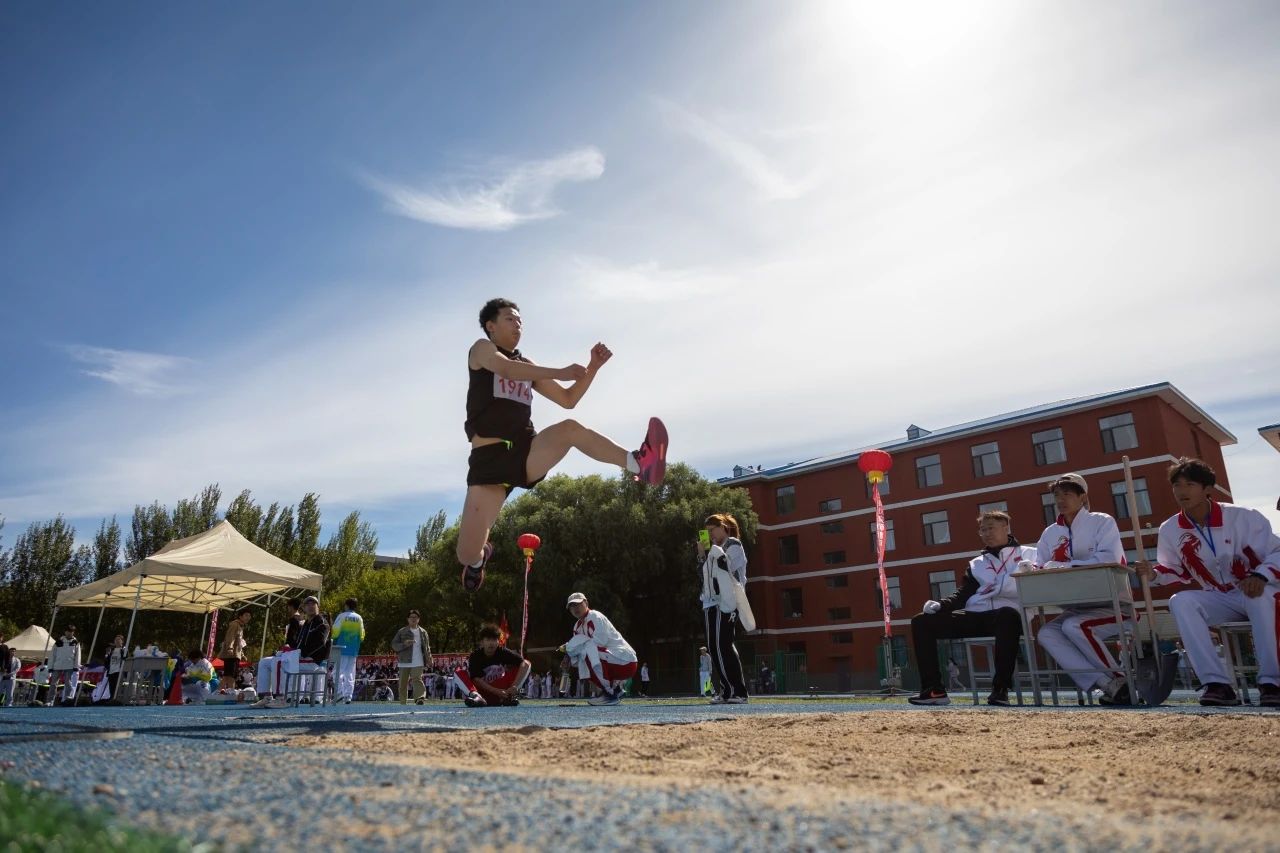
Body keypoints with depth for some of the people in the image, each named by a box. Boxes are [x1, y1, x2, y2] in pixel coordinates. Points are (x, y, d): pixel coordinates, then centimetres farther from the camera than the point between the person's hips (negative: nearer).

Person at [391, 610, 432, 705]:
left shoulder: (423, 632, 12)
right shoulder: (402, 632, 6)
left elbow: (427, 647, 15)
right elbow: (393, 644, 3)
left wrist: (429, 659, 4)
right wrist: (404, 644, -14)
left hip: (418, 662, -1)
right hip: (404, 661, 1)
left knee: (417, 679, -17)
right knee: (403, 683, 6)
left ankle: (419, 698, -29)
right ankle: (403, 703, 17)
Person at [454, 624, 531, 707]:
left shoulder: (504, 652, -11)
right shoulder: (475, 656, -12)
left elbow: (525, 663, -20)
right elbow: (477, 679, -19)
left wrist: (514, 686, -32)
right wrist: (496, 691, -32)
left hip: (500, 687, 1)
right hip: (483, 692, -1)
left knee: (526, 664, -14)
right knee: (458, 672, -21)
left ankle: (508, 696, -19)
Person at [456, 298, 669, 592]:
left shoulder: (528, 367, 21)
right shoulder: (482, 349, 4)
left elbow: (568, 399, 20)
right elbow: (506, 368, -20)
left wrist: (593, 367, 7)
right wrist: (559, 372, -28)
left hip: (527, 452, 4)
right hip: (489, 458, -4)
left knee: (570, 428, -28)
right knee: (468, 554, -9)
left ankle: (639, 464, -41)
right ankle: (480, 557, 29)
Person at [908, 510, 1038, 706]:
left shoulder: (1027, 554, 17)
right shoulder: (976, 563, 28)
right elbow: (963, 593, 17)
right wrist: (940, 605, -3)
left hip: (1006, 614, -5)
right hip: (974, 617, 5)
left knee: (1008, 615, -42)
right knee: (921, 621, -10)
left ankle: (1000, 689, -31)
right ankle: (934, 689, -14)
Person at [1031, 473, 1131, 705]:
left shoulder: (1102, 522, -5)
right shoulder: (1050, 533, 10)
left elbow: (1108, 560, -21)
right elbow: (1039, 565, 4)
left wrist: (1064, 566, -25)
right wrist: (1032, 568, -21)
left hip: (1113, 605, -5)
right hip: (1076, 609, 5)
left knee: (1073, 626, -32)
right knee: (1045, 634, -21)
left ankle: (1120, 680, -14)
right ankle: (1107, 685, -25)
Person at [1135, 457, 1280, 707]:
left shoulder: (1242, 517, -13)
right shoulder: (1170, 530, -4)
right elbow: (1177, 571, 8)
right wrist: (1153, 574, -15)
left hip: (1256, 594, -3)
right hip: (1218, 600, 3)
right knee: (1180, 601, -28)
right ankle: (1216, 682, -32)